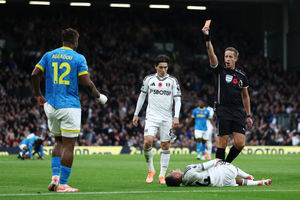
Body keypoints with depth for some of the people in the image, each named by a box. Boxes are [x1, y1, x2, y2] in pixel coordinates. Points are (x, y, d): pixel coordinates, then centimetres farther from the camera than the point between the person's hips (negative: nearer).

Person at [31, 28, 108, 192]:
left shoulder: (49, 55, 8)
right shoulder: (78, 58, -4)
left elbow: (35, 74, 1)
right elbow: (86, 83, -10)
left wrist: (38, 95, 14)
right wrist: (98, 96, 7)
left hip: (51, 105, 5)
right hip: (69, 106, -5)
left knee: (59, 142, 20)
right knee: (68, 146, 0)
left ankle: (55, 176, 5)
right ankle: (62, 184, -2)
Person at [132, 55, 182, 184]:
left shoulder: (172, 81, 3)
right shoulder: (149, 79, 6)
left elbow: (177, 99, 0)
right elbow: (142, 96, 15)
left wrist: (176, 117, -12)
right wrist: (136, 114, 13)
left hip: (166, 118, 0)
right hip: (151, 116, 0)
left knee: (165, 146, 1)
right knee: (147, 142, -17)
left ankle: (162, 175, 8)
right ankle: (150, 170, 2)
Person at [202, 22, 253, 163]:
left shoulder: (241, 75, 12)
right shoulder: (220, 70, 4)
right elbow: (211, 54, -11)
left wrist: (248, 115, 17)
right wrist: (207, 38, -25)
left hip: (238, 112, 3)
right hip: (223, 110, -3)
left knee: (240, 143, -6)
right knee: (222, 143, -6)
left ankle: (227, 163, 17)